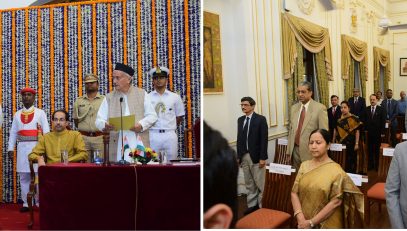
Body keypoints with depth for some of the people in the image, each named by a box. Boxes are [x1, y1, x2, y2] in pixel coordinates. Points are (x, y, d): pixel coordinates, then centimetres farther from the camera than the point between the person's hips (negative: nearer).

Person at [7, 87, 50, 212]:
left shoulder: (40, 113, 3)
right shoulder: (17, 114, 13)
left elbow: (46, 131, -2)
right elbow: (13, 133, 12)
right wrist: (11, 148, 5)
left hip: (36, 147, -3)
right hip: (22, 147, 3)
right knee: (23, 176, 6)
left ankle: (40, 203, 6)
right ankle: (26, 203, 14)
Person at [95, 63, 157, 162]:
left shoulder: (142, 94, 8)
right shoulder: (109, 97, 11)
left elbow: (152, 116, 7)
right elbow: (99, 120, 6)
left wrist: (141, 125, -12)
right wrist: (105, 125, -17)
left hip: (139, 143, 0)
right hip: (117, 144, 1)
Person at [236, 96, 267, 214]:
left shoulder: (261, 119, -6)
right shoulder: (240, 120, 11)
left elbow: (264, 139, -10)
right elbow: (239, 138, 12)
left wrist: (262, 158, -15)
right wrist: (238, 156, 8)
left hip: (256, 156, -5)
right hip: (244, 156, 5)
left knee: (260, 183, 0)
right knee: (249, 183, 12)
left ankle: (262, 206, 11)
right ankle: (252, 205, 21)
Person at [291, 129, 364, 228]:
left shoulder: (336, 170, -12)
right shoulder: (304, 165, 0)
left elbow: (336, 202, -14)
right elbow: (294, 193, -2)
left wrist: (311, 222, -14)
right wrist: (300, 218, -14)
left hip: (327, 224, -3)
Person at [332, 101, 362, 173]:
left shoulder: (354, 118, -7)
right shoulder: (338, 118, 6)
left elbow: (357, 131, -9)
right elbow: (335, 130, 11)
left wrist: (356, 144, -13)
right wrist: (333, 142, 9)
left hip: (350, 144, -3)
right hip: (340, 143, 4)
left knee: (350, 161, 5)